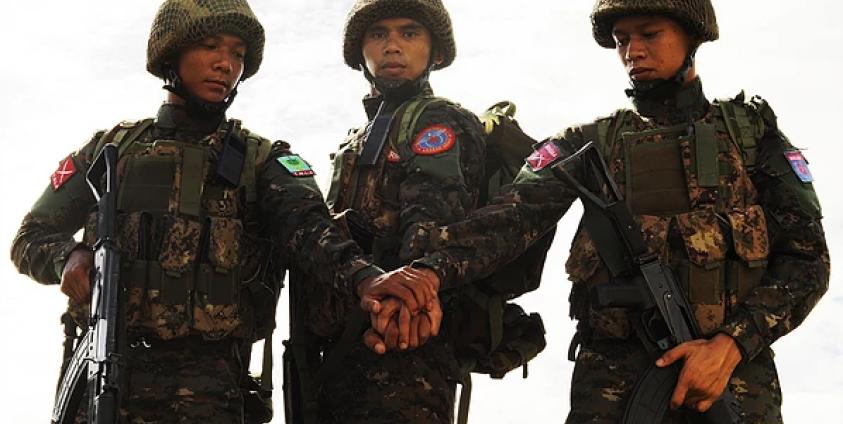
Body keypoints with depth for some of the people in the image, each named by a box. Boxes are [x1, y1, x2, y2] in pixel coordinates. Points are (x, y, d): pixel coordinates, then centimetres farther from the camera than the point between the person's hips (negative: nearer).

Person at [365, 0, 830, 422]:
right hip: (610, 382, 1)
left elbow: (807, 256, 1)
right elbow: (513, 215, -9)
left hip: (734, 376, 0)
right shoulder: (591, 144, 8)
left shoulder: (751, 131, 7)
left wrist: (731, 344, -13)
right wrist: (430, 271, -28)